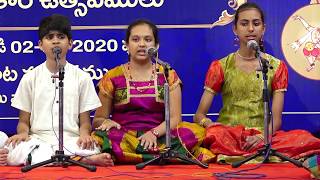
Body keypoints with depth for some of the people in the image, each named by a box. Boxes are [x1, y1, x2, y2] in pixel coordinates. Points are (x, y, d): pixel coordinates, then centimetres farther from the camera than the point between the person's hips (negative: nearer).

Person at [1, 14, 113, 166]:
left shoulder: (82, 78, 10)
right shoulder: (30, 78, 12)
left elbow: (85, 121, 10)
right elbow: (24, 121, 13)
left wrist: (84, 134, -14)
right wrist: (23, 132, -11)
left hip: (70, 141, -1)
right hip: (37, 140, 1)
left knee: (92, 151, -36)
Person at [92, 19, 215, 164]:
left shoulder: (168, 76, 13)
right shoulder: (112, 78, 11)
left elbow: (174, 118, 4)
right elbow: (98, 120, 12)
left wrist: (154, 133, -15)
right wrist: (106, 122, -12)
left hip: (159, 139, 1)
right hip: (123, 139, -1)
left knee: (196, 131, -27)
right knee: (104, 136, -36)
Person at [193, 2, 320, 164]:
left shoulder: (276, 67, 11)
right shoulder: (220, 67, 9)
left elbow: (276, 119, 2)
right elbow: (199, 115, 4)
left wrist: (262, 137, -21)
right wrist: (209, 124, -20)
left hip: (264, 136, 2)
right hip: (228, 134, -2)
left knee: (306, 140, -28)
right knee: (215, 135, -39)